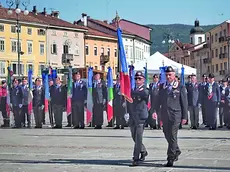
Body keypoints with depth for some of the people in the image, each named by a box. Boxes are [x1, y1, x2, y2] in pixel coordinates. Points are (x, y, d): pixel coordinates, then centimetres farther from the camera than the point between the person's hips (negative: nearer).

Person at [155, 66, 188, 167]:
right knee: (167, 135, 13)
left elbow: (184, 103, 0)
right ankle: (176, 151, 37)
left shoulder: (180, 88, 0)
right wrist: (155, 111, 2)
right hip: (165, 115, 5)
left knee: (172, 137, -7)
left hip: (175, 115, -5)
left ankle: (171, 158, -1)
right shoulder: (162, 87, 12)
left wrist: (184, 117, -3)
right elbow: (159, 101, 14)